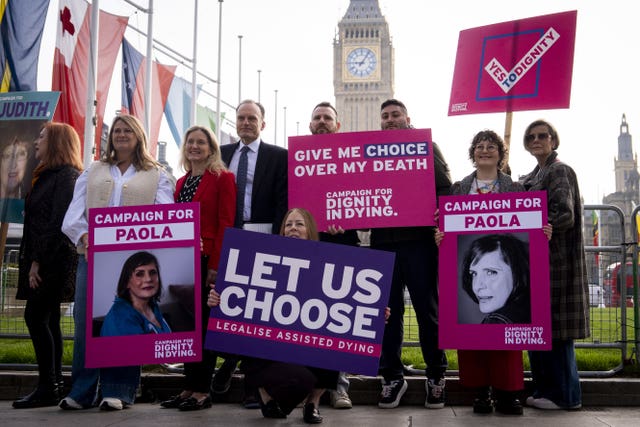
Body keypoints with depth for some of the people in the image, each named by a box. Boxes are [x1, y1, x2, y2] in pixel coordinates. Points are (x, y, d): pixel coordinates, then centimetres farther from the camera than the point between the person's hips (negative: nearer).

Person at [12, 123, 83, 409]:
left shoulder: (67, 176, -10)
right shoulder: (47, 176, 20)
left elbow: (58, 222, -17)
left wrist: (38, 261, -19)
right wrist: (31, 261, 10)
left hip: (54, 260, -9)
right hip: (43, 261, 9)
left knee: (35, 316, -11)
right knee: (48, 320, 8)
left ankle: (47, 388, -7)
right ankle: (54, 387, 12)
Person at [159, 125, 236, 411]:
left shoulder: (222, 178, -5)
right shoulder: (181, 182, 17)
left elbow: (226, 224, -11)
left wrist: (216, 265, -17)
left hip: (207, 260, -7)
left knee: (204, 324, 0)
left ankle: (202, 391, 8)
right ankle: (188, 388, 18)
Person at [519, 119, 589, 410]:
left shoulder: (560, 171, -7)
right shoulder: (533, 176, 19)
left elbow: (564, 216, -16)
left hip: (555, 261, -9)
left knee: (552, 328, -5)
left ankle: (564, 395, 3)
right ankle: (546, 389, 17)